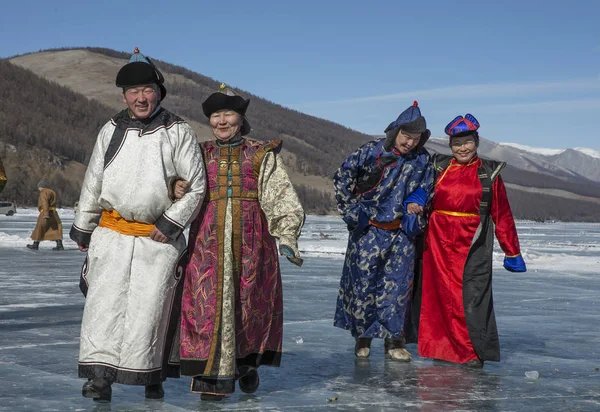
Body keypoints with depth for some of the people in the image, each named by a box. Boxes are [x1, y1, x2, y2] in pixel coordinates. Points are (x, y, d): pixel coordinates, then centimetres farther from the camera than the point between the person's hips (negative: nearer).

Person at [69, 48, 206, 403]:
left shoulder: (178, 132, -2)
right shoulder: (112, 131, 8)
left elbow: (197, 185, -1)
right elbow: (93, 183, 15)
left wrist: (171, 223, -8)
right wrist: (83, 227, 16)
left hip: (159, 238, -2)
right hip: (112, 232, 3)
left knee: (150, 305, 0)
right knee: (106, 301, -5)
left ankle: (152, 376, 13)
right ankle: (100, 374, -3)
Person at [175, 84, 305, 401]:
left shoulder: (261, 155, 9)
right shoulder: (201, 155, 15)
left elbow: (281, 196, 0)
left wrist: (287, 235, -13)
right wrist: (176, 188, -12)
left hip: (250, 239, 0)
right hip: (209, 239, 1)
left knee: (251, 303, 4)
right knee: (211, 302, -7)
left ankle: (247, 364, 27)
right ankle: (215, 376, -3)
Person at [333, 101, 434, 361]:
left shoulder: (422, 160, 1)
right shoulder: (372, 152, -9)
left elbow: (425, 188, 16)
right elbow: (342, 177, -4)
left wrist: (414, 204, -4)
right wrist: (351, 211, -6)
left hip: (401, 232, 3)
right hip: (368, 231, -2)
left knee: (398, 285, 3)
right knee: (362, 282, 1)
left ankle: (394, 340, 12)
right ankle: (362, 337, 17)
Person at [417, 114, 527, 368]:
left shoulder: (489, 173, 5)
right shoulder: (438, 168, 10)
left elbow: (502, 215, 6)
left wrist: (512, 252, 7)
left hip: (473, 244, -2)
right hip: (439, 242, 3)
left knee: (472, 294, -7)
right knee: (439, 294, 5)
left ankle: (474, 351, 0)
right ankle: (443, 347, 15)